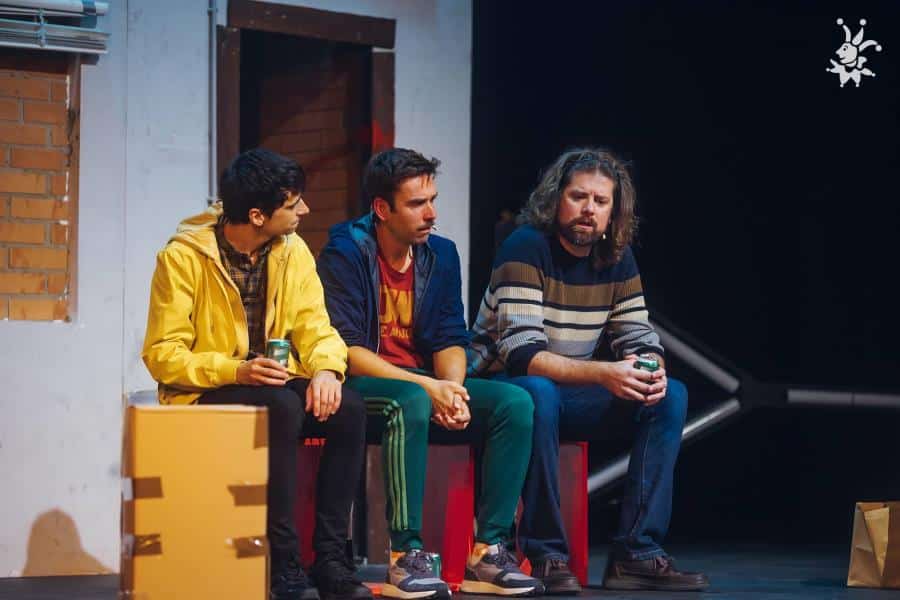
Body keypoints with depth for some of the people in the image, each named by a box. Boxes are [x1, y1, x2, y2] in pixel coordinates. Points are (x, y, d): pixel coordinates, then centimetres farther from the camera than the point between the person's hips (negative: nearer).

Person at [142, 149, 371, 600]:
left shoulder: (292, 251, 3)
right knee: (281, 408, -35)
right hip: (203, 394, -5)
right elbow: (161, 354, -14)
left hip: (275, 387, 5)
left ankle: (331, 559, -20)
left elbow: (315, 327, 1)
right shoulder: (183, 257, -13)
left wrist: (326, 369, -22)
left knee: (350, 410, -23)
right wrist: (236, 370, -28)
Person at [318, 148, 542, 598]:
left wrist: (453, 388, -17)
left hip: (424, 386, 6)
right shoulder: (345, 254, -11)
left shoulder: (440, 254, 7)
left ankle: (489, 549, -18)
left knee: (515, 403, -16)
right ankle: (406, 556, -36)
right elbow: (345, 349, -18)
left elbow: (449, 340, 7)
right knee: (411, 402, -39)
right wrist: (427, 387, -25)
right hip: (362, 388, -6)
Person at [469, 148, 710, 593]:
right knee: (540, 392, -40)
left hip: (570, 393, 7)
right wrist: (604, 374, -39)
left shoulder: (617, 258, 2)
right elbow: (521, 354, -28)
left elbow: (638, 338, 4)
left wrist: (652, 371, -22)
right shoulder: (526, 248, -19)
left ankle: (637, 554, -15)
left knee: (670, 396, -9)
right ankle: (547, 556, -29)